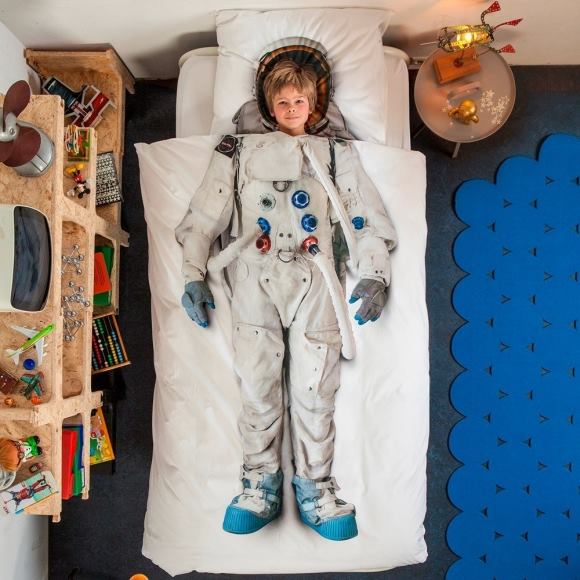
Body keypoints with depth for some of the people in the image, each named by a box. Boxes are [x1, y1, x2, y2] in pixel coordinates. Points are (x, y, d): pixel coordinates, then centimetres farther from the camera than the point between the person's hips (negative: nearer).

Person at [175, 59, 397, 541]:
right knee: (258, 383, -5)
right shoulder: (239, 151, 21)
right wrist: (194, 276, 1)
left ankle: (316, 488, 8)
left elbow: (367, 218, 12)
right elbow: (204, 217, 13)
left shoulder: (337, 153, 23)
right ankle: (261, 484, 9)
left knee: (315, 388, -5)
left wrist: (374, 276, -3)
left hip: (314, 279, 0)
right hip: (255, 276, 0)